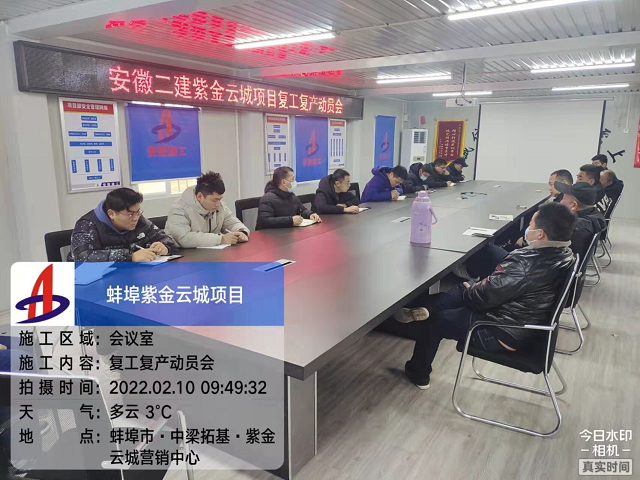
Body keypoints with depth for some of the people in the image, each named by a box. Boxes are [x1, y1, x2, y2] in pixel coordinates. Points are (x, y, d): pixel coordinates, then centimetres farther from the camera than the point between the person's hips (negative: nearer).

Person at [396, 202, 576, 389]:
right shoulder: (565, 253, -4)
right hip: (528, 324, 8)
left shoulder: (524, 262, -33)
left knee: (433, 321, 10)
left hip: (504, 334, -8)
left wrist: (467, 290, -1)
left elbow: (483, 296, -23)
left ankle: (418, 373, 29)